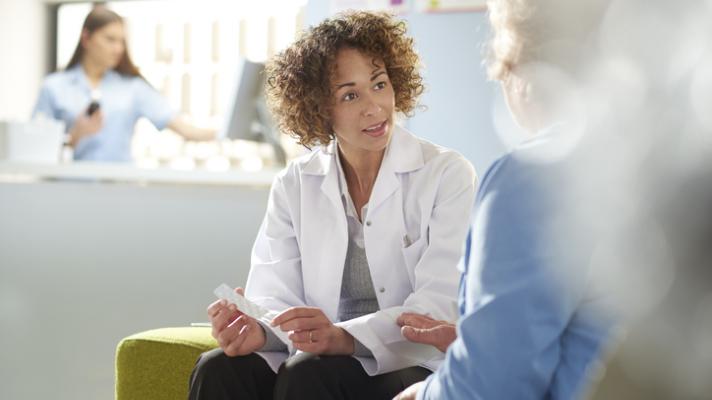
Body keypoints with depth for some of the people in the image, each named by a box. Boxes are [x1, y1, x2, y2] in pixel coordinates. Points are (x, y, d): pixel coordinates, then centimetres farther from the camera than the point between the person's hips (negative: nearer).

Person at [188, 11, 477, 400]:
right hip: (324, 359, 3)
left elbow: (442, 303, -12)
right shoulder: (294, 185, 10)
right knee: (218, 368, -26)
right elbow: (277, 294, 2)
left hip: (414, 366, -3)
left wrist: (346, 337, -30)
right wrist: (258, 329, -24)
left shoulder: (447, 175, -2)